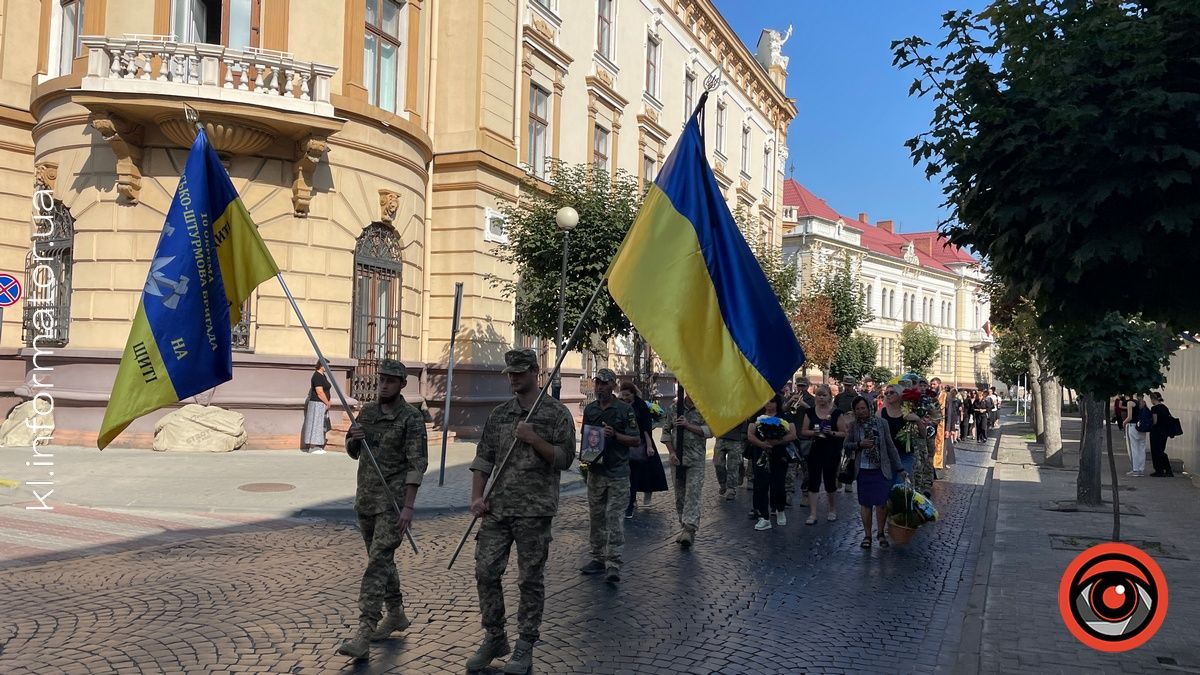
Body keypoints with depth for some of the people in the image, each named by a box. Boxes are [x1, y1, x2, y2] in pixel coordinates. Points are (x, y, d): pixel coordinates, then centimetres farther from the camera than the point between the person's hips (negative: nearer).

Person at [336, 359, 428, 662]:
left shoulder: (411, 418, -10)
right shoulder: (367, 411, 9)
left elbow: (417, 464, -15)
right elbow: (353, 453, 17)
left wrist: (408, 506, -22)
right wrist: (353, 438, -8)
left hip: (392, 501, -7)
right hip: (366, 497, 7)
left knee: (378, 562, -12)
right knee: (381, 559, 17)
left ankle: (364, 635, -15)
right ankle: (396, 614, 34)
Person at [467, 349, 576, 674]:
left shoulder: (557, 413, -1)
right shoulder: (499, 414, 11)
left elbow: (565, 459, -5)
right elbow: (483, 458, 10)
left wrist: (533, 439, -16)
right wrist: (477, 496, -2)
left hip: (534, 510, -4)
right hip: (497, 507, 4)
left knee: (530, 579, 4)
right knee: (485, 572, 3)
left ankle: (525, 647, 16)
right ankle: (494, 638, 20)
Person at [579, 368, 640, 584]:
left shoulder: (624, 409, -5)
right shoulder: (590, 409, 10)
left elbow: (636, 440, -4)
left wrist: (614, 434, -17)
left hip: (617, 473, -5)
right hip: (595, 471, 5)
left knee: (614, 518, -7)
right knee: (596, 517, 11)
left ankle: (613, 564, -7)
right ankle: (598, 558, 21)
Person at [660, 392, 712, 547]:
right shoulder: (675, 408, 7)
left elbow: (710, 431, -9)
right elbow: (666, 430, 7)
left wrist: (688, 425, -15)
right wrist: (672, 452, -3)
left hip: (696, 460, -3)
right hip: (677, 459, 3)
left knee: (693, 494, -11)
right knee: (679, 495, 9)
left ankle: (689, 530, -16)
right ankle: (684, 527, 19)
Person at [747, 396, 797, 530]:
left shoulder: (785, 417, 5)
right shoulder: (757, 417, 10)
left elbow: (792, 435, -5)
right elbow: (750, 435, 2)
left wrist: (777, 441, -19)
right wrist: (761, 443, -17)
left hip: (779, 457, -1)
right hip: (761, 457, 1)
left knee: (778, 486, 1)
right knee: (761, 486, -4)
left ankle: (780, 511, 28)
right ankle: (764, 518, 0)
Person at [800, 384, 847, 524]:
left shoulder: (836, 412, -2)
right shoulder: (810, 412, 5)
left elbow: (844, 433, -2)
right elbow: (803, 431, 6)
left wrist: (832, 433, -19)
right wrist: (813, 432, -13)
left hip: (831, 451, -2)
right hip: (815, 450, 2)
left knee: (830, 481, 6)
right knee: (813, 481, -1)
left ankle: (832, 510, 28)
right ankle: (812, 514, 2)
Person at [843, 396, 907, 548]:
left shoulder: (882, 423, -2)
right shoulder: (853, 426, 1)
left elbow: (890, 446, 1)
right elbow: (845, 446, 5)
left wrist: (900, 468, 1)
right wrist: (859, 444, -14)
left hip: (881, 469, -1)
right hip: (863, 470, 1)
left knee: (881, 503, -2)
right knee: (865, 503, 6)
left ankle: (881, 533, 19)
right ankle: (867, 535, 20)